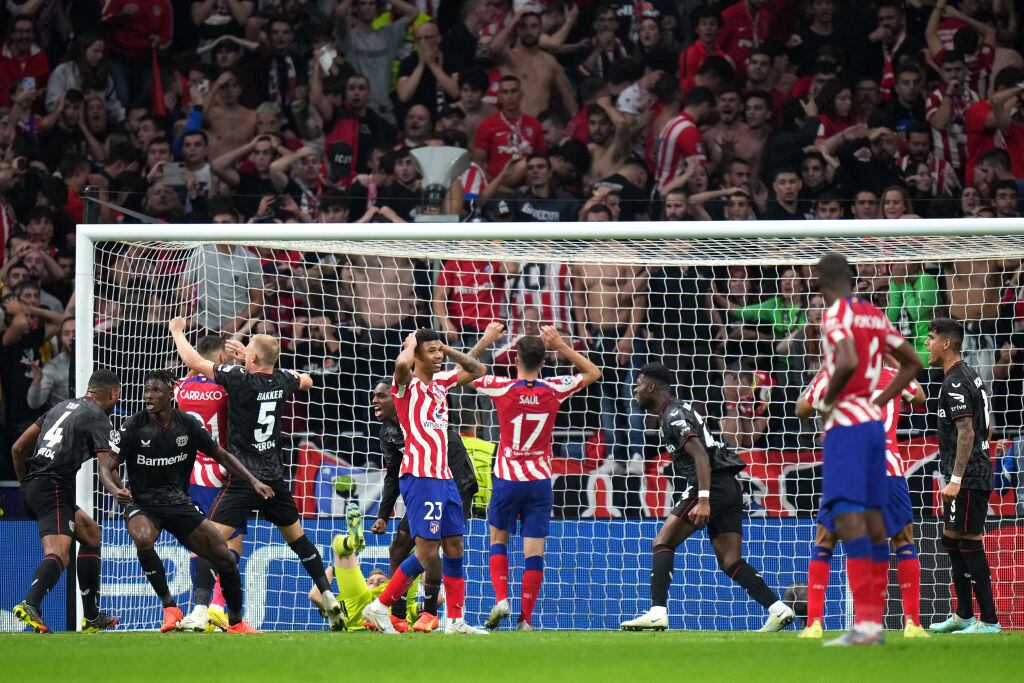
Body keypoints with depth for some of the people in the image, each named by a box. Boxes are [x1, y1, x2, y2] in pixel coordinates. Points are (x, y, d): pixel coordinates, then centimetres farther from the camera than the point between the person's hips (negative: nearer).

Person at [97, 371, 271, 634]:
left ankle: (236, 622, 18)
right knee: (143, 539, -38)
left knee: (225, 558, -2)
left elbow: (222, 456, 10)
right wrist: (116, 490, -33)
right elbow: (107, 467, -10)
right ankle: (170, 607, -24)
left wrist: (253, 481, 1)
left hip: (178, 502, 3)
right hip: (142, 503, -3)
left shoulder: (188, 425, -3)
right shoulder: (133, 427, -11)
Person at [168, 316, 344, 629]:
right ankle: (329, 596, 23)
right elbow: (306, 381, 28)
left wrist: (177, 331, 9)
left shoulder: (240, 378, -14)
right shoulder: (281, 380, 2)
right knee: (296, 536, 22)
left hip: (243, 477, -6)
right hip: (275, 478, 6)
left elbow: (193, 361, -10)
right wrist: (260, 363, 27)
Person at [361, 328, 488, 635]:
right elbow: (402, 363, -29)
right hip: (419, 476, -8)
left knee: (454, 547, 7)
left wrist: (446, 348, 14)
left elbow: (477, 370, 27)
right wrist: (412, 342, -8)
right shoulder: (407, 384, -6)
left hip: (444, 476, 8)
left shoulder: (441, 381, 16)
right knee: (427, 550, -12)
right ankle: (379, 608, -4)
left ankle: (456, 621, 12)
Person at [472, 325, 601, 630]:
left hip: (507, 479, -1)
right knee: (534, 551, 0)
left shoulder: (502, 388, -9)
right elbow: (593, 373, 12)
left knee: (498, 540, 17)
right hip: (540, 480, 1)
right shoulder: (553, 390, -4)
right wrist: (560, 345, 9)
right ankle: (526, 619, -4)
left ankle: (501, 598, -4)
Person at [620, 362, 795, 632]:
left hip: (712, 485, -10)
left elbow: (701, 455, -19)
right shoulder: (676, 410, 23)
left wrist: (703, 500, -27)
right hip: (729, 487, 10)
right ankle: (778, 608, -8)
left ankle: (657, 613, -16)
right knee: (730, 562, 4)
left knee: (663, 542, -6)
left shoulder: (673, 415, -8)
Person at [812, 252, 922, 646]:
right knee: (873, 518, 10)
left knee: (849, 521, -15)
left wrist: (826, 402, -10)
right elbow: (912, 363, 23)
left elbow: (848, 363, -26)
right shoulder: (874, 316, 14)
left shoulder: (835, 314, -10)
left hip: (846, 423, -9)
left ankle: (864, 623, -24)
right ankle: (875, 621, 11)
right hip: (874, 422, 9)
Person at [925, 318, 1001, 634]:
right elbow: (985, 428, 23)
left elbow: (966, 433, -23)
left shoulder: (956, 384, -16)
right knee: (951, 540, 17)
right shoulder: (970, 376, 16)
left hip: (967, 478, -11)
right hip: (966, 477, 11)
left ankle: (989, 621, -8)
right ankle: (964, 615, 24)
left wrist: (956, 479, -26)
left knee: (970, 544, -9)